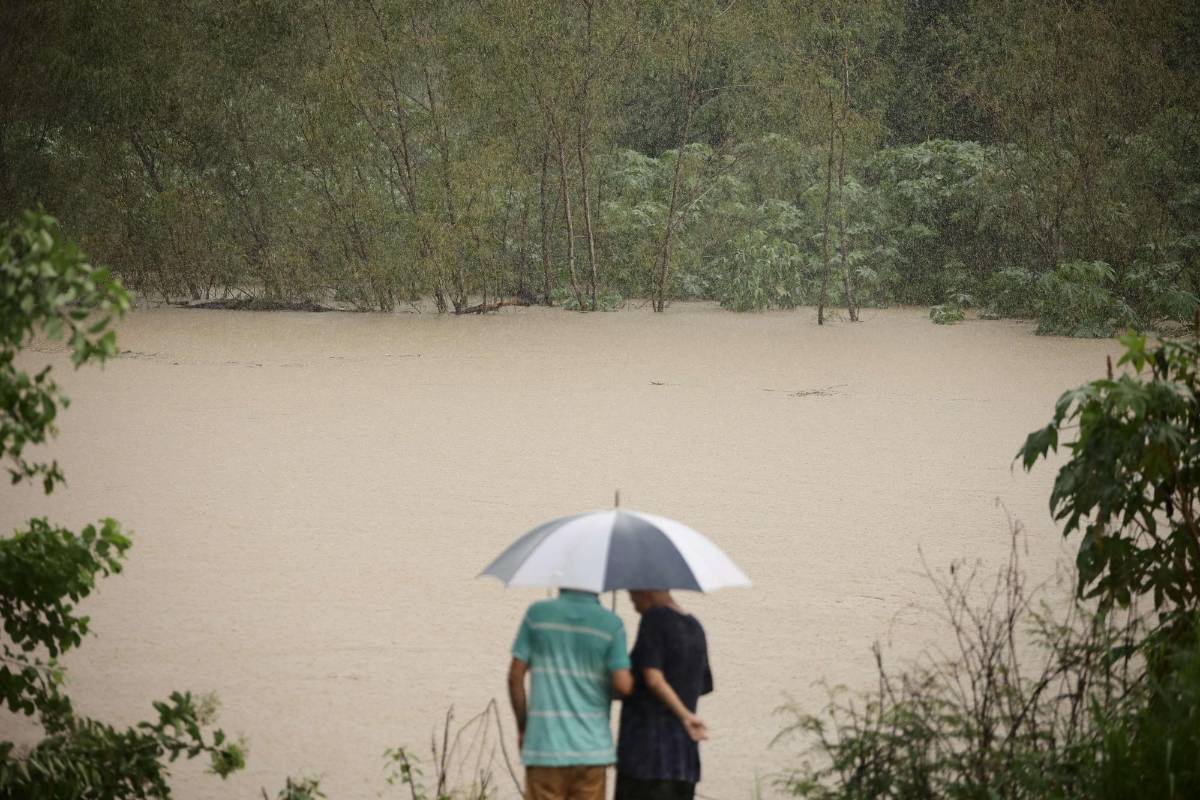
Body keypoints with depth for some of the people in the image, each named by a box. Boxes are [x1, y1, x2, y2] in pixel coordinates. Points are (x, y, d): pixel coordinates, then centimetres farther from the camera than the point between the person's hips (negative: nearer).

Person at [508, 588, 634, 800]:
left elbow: (515, 676, 1)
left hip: (544, 743, 0)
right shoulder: (611, 624, -2)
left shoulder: (537, 614, 2)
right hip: (591, 747, 0)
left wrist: (522, 727, 12)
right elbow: (623, 685, -9)